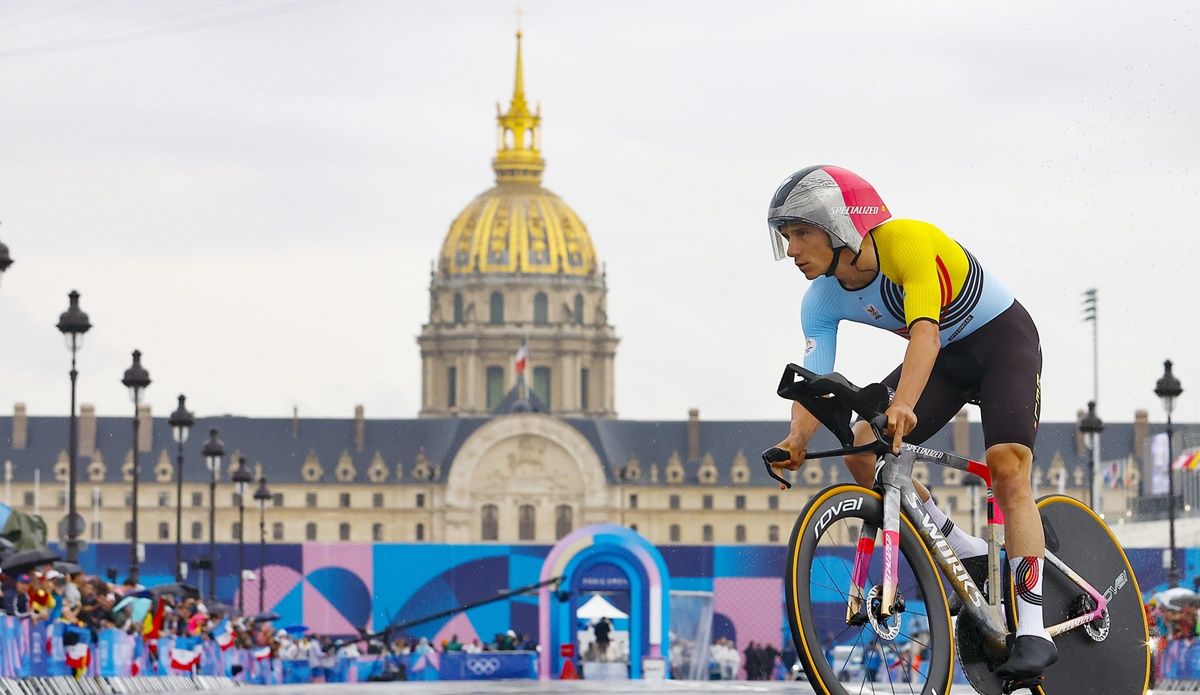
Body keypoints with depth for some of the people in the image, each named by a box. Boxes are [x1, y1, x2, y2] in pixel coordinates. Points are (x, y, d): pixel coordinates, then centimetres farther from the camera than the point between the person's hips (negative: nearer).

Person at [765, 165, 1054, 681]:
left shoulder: (909, 242, -33)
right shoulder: (822, 302, -13)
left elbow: (925, 330, -46)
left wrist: (903, 406, -62)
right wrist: (796, 440, -41)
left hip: (1003, 339, -6)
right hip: (945, 358, 6)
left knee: (1008, 470, -23)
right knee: (862, 450, -13)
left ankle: (1032, 629, -22)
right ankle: (971, 560, 0)